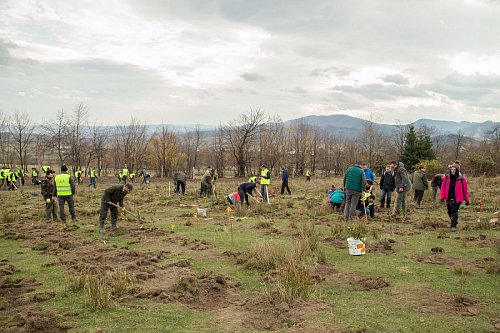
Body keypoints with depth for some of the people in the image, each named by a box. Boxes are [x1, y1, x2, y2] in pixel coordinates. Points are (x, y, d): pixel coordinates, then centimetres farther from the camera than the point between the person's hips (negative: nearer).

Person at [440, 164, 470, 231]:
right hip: (449, 198, 4)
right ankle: (453, 223, 38)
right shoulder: (447, 177, 2)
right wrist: (442, 196, -4)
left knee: (454, 211, -13)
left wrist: (467, 199, 2)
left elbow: (465, 189, -1)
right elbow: (443, 187, 5)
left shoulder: (461, 178, -5)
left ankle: (454, 226, -5)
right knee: (450, 212, 15)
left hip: (457, 198, -4)